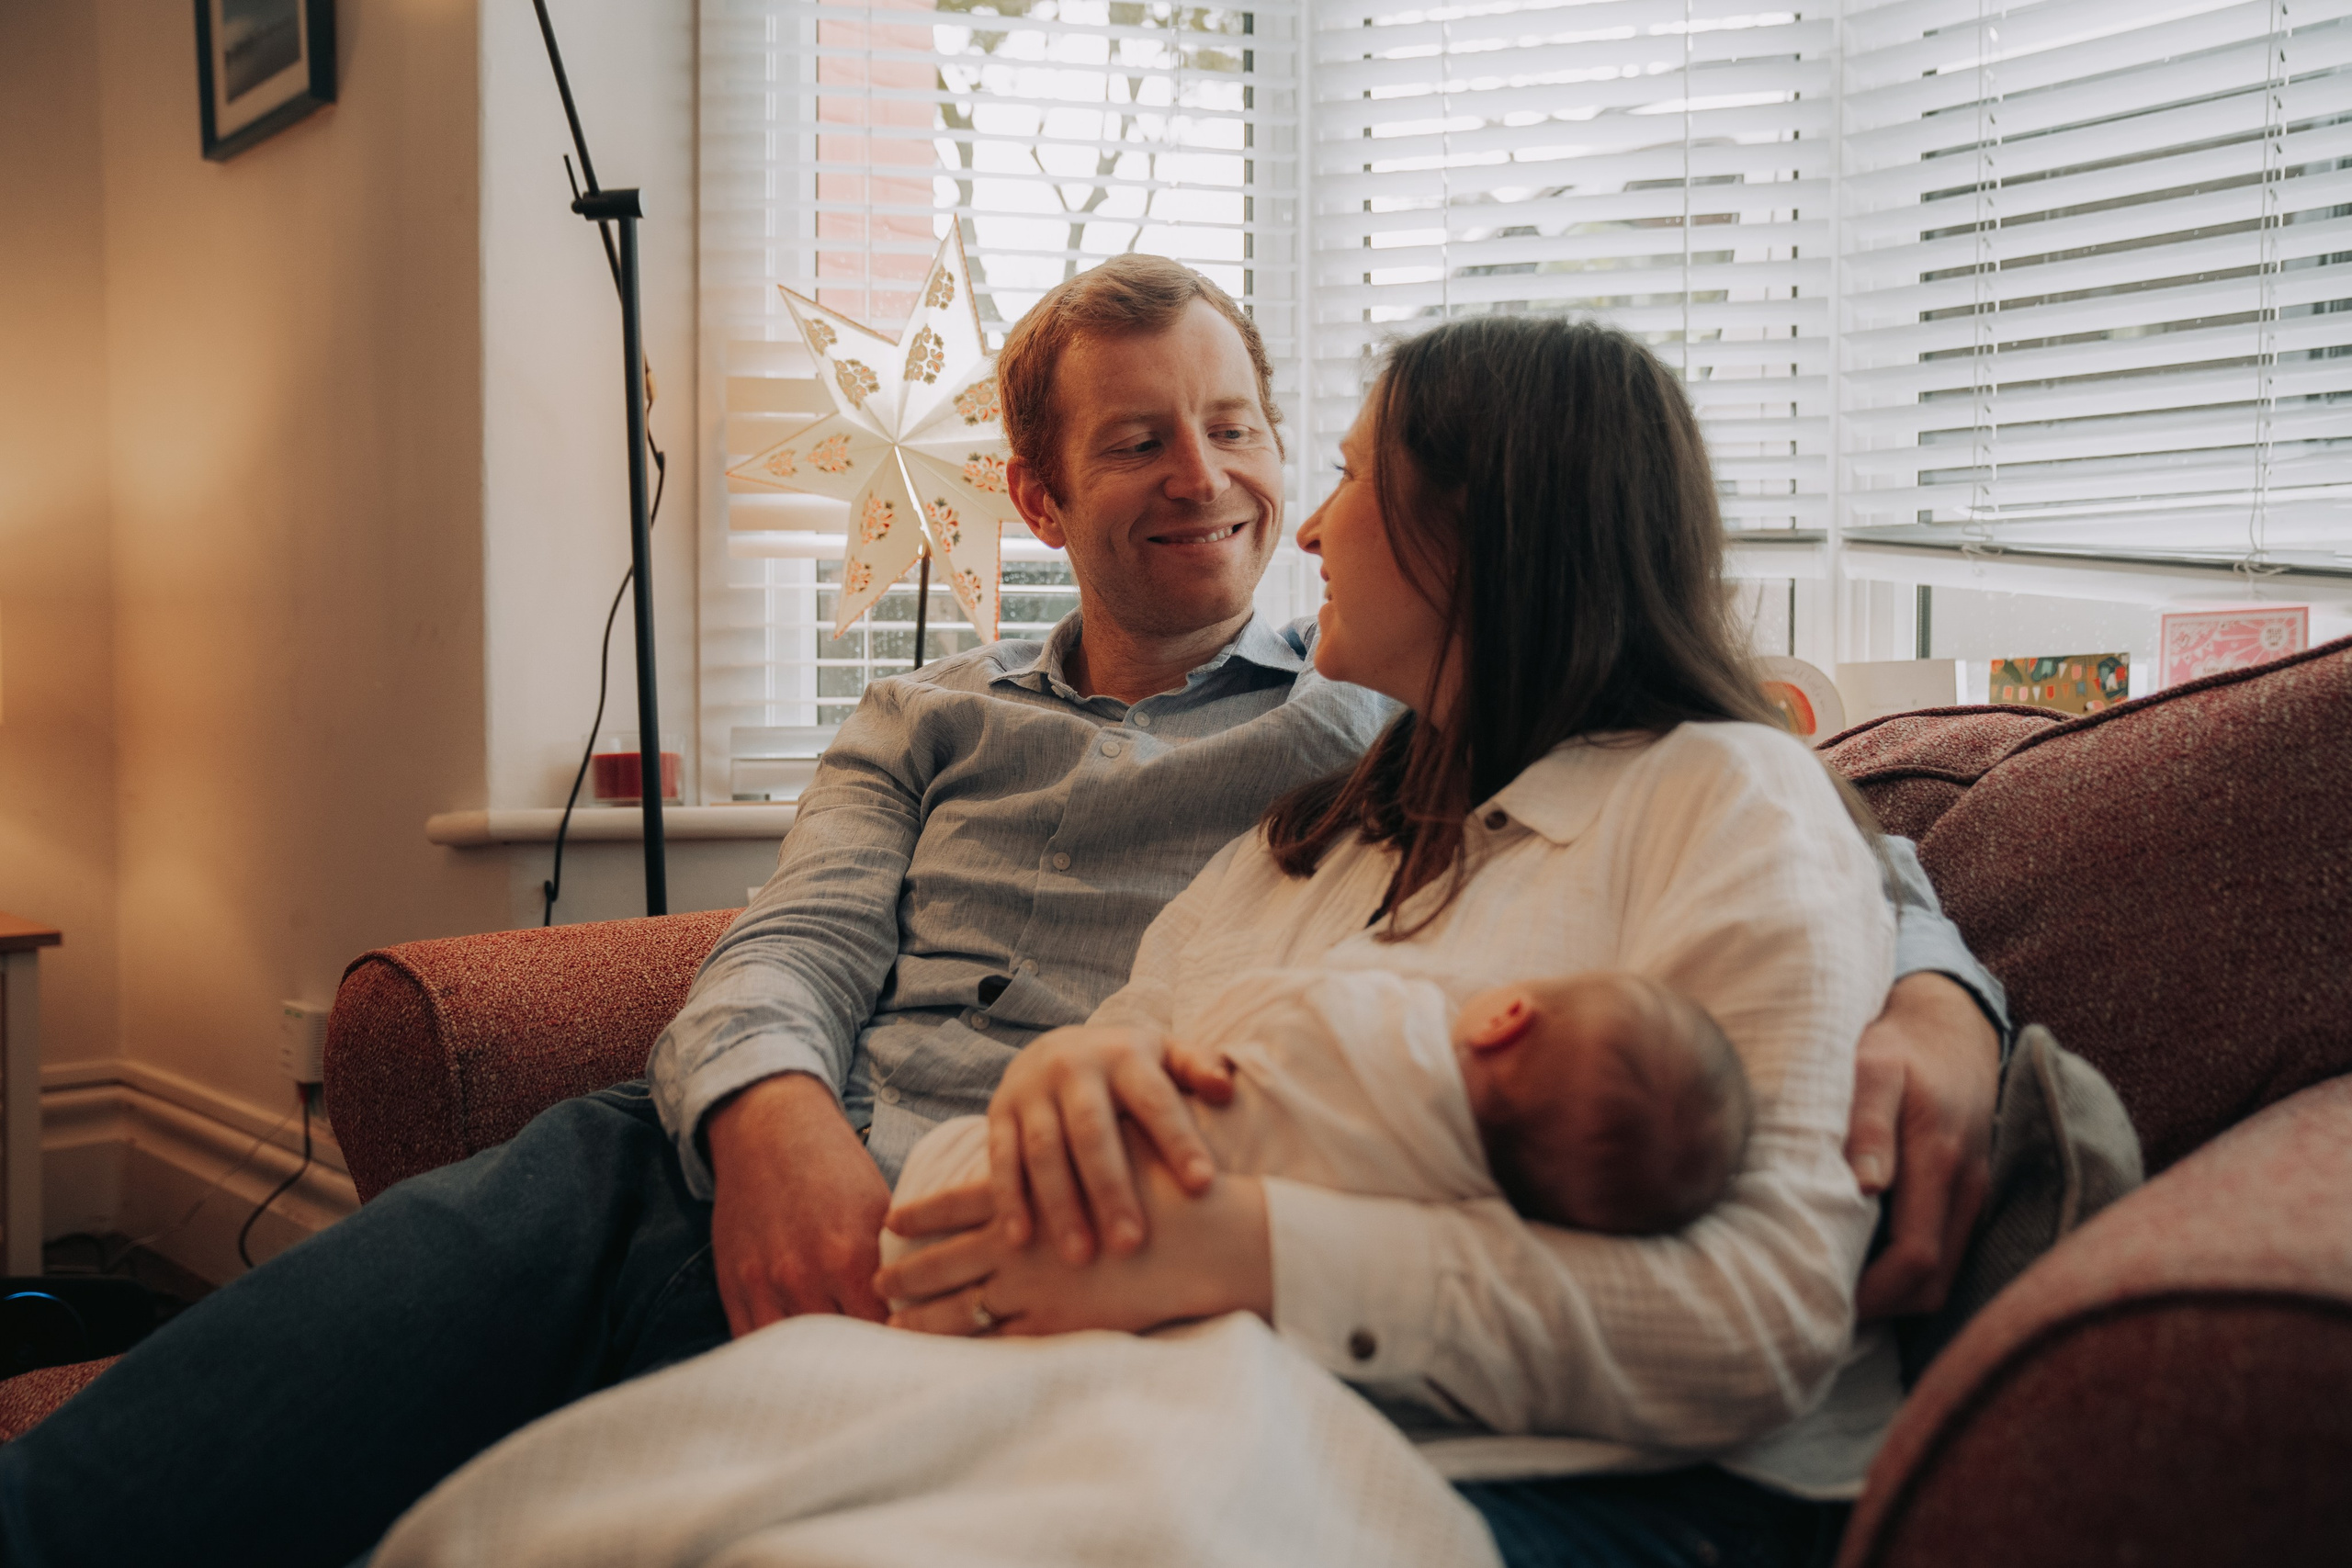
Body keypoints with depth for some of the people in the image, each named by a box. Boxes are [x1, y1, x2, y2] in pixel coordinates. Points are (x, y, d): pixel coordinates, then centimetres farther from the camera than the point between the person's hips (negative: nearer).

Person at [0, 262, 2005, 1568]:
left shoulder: (1399, 719, 18)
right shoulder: (928, 728, 28)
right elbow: (789, 954, 12)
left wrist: (1932, 994, -11)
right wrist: (768, 1109, -14)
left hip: (1111, 1284, -3)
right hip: (815, 1208, 3)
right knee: (579, 1175, -33)